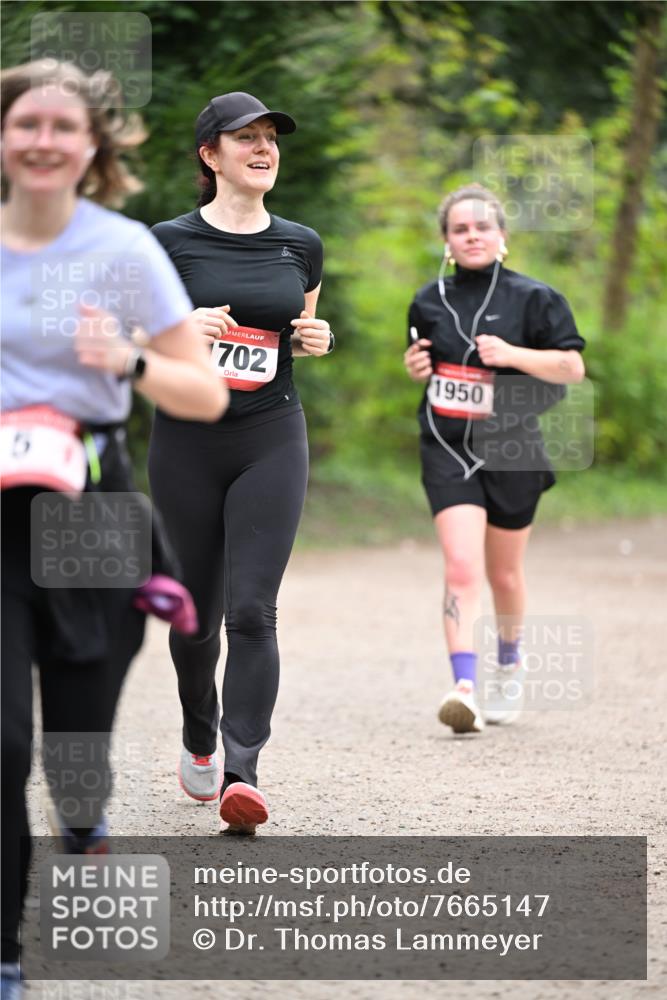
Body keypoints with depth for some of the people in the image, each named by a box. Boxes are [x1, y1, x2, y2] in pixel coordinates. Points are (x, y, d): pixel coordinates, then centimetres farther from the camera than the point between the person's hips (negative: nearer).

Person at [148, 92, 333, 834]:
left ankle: (242, 774, -17)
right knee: (197, 613, 9)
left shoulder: (300, 246, 6)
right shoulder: (170, 243, -4)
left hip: (272, 442, 1)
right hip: (187, 443, -1)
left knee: (252, 611, -12)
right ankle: (198, 741, 35)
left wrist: (316, 338, -1)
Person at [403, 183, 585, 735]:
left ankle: (510, 661, 42)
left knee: (504, 573, 13)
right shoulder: (430, 301, 7)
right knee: (461, 567, -17)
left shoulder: (532, 297, -4)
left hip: (510, 448, -1)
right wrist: (415, 365, 0)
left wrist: (513, 354, -19)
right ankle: (464, 688, -24)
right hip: (447, 447, 1)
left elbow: (573, 367, -6)